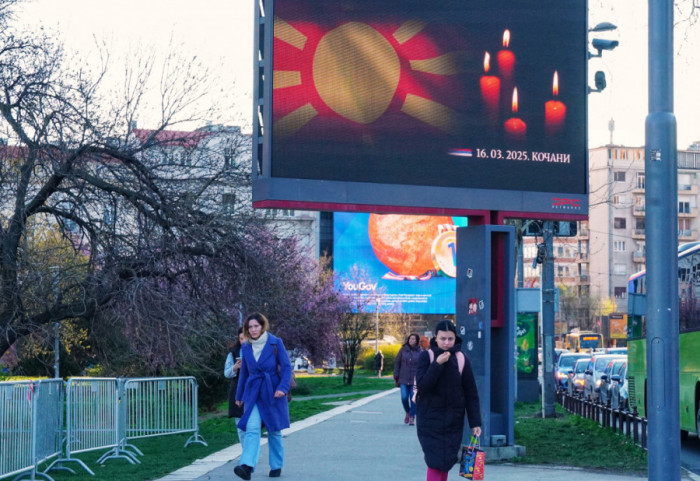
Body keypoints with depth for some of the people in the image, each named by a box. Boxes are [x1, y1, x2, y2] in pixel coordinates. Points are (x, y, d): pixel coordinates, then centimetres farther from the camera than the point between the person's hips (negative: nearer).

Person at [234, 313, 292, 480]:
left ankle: (276, 466, 23)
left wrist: (283, 387, -19)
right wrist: (239, 396, 21)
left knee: (274, 431, 8)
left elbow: (286, 367, -5)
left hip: (273, 392, -2)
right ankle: (247, 466, -27)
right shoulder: (246, 347, 5)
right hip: (253, 393, 2)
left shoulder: (275, 343, -5)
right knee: (252, 428, -15)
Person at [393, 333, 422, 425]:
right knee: (404, 397, -7)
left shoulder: (420, 352, 0)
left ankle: (412, 417, 11)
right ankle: (407, 413, 21)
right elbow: (397, 362, 6)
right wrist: (396, 377, 3)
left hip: (415, 379, -1)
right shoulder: (403, 350, 3)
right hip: (404, 379, 1)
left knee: (413, 398, -2)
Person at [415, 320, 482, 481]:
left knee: (446, 462, 5)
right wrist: (437, 364, -22)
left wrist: (475, 422, -1)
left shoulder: (461, 359, 0)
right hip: (430, 419, -2)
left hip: (453, 420, 2)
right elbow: (422, 385, -14)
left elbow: (471, 394, 3)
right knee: (435, 461, -9)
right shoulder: (426, 356, -4)